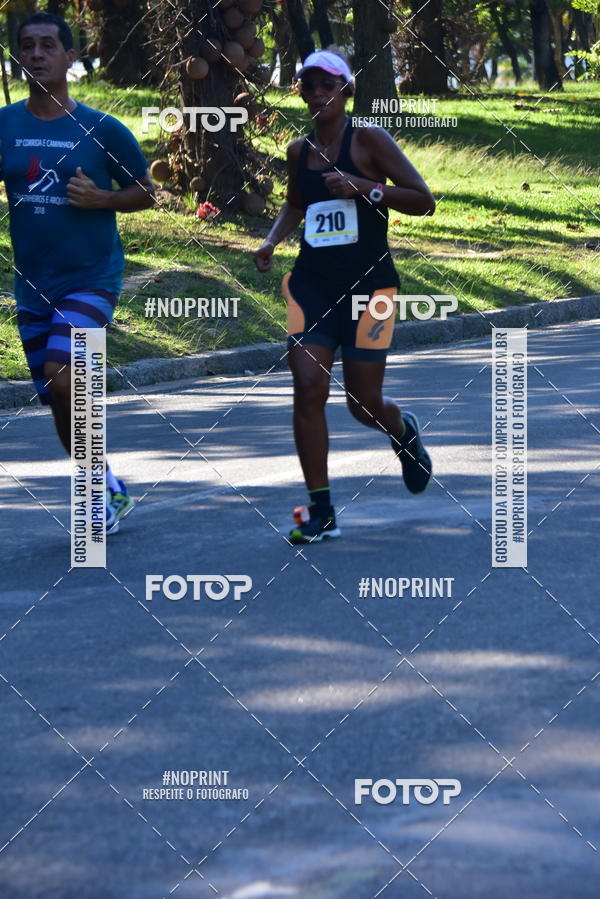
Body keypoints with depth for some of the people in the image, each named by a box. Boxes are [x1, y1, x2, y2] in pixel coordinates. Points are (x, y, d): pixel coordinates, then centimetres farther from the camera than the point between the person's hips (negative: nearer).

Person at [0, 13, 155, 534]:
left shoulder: (102, 130, -5)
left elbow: (145, 192, 3)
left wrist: (100, 199, -16)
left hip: (92, 276, -4)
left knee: (60, 375, -23)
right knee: (61, 404, 9)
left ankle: (103, 485, -6)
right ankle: (108, 495, 27)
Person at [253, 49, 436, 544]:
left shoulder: (369, 141, -7)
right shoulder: (299, 151, 8)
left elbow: (423, 200, -11)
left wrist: (362, 187, -21)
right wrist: (272, 241, 9)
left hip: (368, 283, -4)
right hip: (312, 283, 4)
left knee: (365, 402, 2)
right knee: (308, 387, -11)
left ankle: (404, 431, 41)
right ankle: (320, 512, -4)